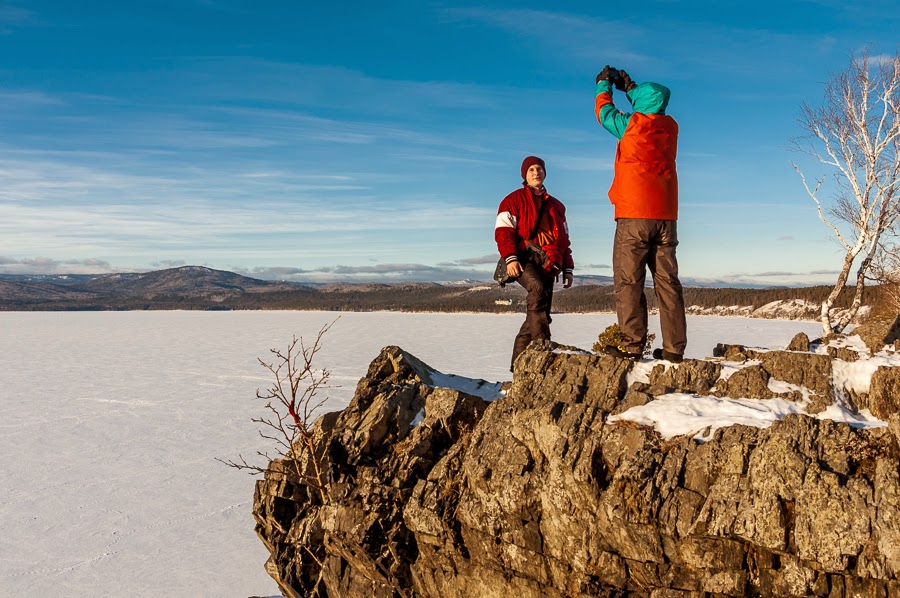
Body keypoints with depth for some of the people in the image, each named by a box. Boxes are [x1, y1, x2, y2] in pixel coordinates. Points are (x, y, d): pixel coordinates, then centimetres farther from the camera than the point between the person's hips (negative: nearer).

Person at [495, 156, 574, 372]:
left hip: (548, 265, 5)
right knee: (538, 287, -36)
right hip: (525, 259, -5)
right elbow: (503, 231, 0)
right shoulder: (514, 200, 12)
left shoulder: (556, 206, 28)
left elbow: (564, 240, 29)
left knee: (537, 313, -4)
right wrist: (510, 257, -15)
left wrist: (568, 268, 18)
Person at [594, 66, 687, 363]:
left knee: (628, 282, -4)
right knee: (667, 282, 3)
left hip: (633, 216, -5)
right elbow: (649, 110, 34)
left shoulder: (631, 125, -2)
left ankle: (632, 346, -9)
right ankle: (674, 348, 2)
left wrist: (604, 84, 34)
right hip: (666, 216, 5)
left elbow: (604, 111, 17)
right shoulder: (670, 127, 12)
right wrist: (630, 87, 43)